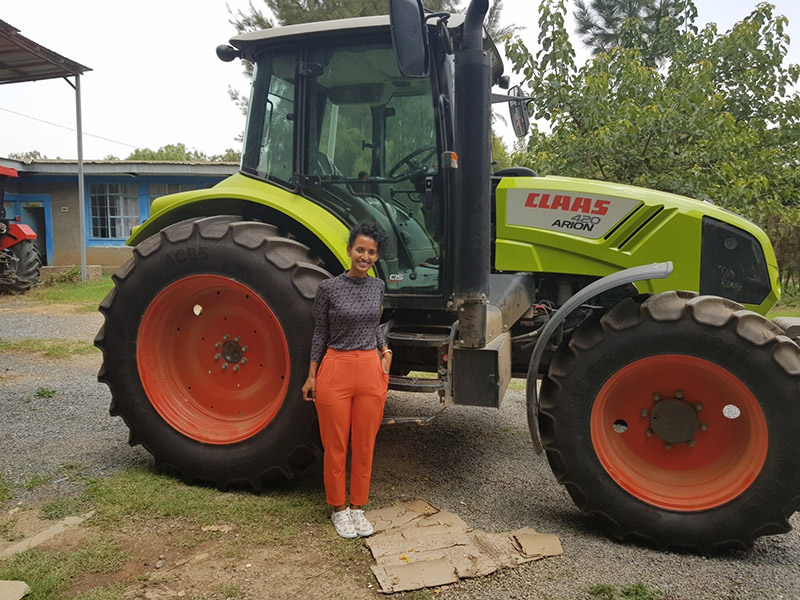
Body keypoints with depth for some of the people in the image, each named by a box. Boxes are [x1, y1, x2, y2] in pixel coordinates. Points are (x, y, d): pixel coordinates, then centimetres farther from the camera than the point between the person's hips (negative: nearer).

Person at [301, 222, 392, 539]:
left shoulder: (377, 287, 7)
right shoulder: (329, 288, -5)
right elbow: (320, 333, 1)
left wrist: (385, 350, 6)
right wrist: (311, 376, 0)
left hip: (371, 371, 4)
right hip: (335, 370, -3)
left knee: (365, 445, 11)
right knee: (336, 446, 6)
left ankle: (357, 506, 26)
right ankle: (339, 508, 24)